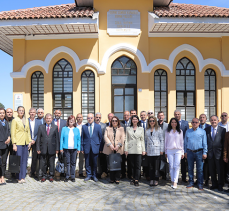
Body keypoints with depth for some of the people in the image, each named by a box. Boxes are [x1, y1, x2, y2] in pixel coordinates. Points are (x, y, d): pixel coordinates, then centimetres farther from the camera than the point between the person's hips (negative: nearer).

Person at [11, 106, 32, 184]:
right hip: (18, 143, -5)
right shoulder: (15, 120, -3)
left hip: (26, 143, 5)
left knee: (24, 160, 6)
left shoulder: (26, 120, 12)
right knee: (19, 160, -3)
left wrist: (29, 141, 9)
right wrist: (14, 144, -12)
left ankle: (23, 177, 13)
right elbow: (12, 133, -6)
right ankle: (19, 178, 7)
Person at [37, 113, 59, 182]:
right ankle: (44, 176, 21)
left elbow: (57, 138, 3)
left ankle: (51, 176, 21)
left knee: (51, 163, 7)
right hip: (43, 149, 1)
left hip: (52, 149, -1)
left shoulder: (55, 127, 4)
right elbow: (38, 138, 5)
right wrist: (38, 148, -1)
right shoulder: (41, 127, 5)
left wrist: (57, 148, -1)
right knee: (43, 164, 6)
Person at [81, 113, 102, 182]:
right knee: (87, 163, 6)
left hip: (95, 147, 0)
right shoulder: (84, 127, 6)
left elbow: (100, 137, 6)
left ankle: (94, 176, 19)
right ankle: (88, 175, 19)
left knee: (94, 163, 5)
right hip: (87, 147, 1)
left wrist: (100, 148, 1)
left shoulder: (98, 126, 4)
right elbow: (82, 138, 7)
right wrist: (82, 148, 2)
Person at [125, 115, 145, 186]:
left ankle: (136, 180, 1)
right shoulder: (128, 129, 9)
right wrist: (126, 149, 1)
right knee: (132, 165, 4)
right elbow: (126, 140, 8)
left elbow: (142, 140, 9)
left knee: (138, 165, -5)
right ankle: (133, 178, 16)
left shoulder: (141, 129, 9)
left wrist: (143, 150, 3)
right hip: (130, 149, 1)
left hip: (138, 149, 0)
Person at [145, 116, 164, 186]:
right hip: (149, 151, 3)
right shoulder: (147, 130, 13)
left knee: (156, 166, -2)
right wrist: (145, 150, 10)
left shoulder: (159, 129, 3)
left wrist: (162, 150, -4)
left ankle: (156, 180, 6)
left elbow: (162, 140, 2)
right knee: (151, 166, 5)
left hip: (157, 150, -3)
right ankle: (152, 179, 12)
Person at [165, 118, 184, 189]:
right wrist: (165, 152, 9)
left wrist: (182, 152, 6)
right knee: (171, 166, -1)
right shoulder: (167, 132, 10)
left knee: (176, 166, -8)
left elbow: (182, 142, 10)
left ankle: (175, 182, -7)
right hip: (169, 150, 1)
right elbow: (165, 141, 12)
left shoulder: (180, 131, 10)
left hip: (178, 150, -1)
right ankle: (172, 181, 7)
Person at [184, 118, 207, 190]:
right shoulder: (188, 131, 11)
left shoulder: (202, 131, 4)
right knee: (190, 168, 7)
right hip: (190, 152, 2)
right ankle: (191, 182, 18)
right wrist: (185, 152, 10)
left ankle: (200, 184, 8)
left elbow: (204, 143, 2)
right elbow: (185, 142, 14)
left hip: (199, 152, -2)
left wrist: (204, 153, -3)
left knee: (200, 169, 0)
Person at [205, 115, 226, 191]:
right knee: (212, 170, 11)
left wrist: (224, 153, -8)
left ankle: (220, 185, 20)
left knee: (220, 170, 6)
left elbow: (224, 142, -3)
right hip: (210, 153, 2)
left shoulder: (222, 130, 0)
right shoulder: (206, 130, 6)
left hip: (219, 153, -2)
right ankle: (214, 184, 24)